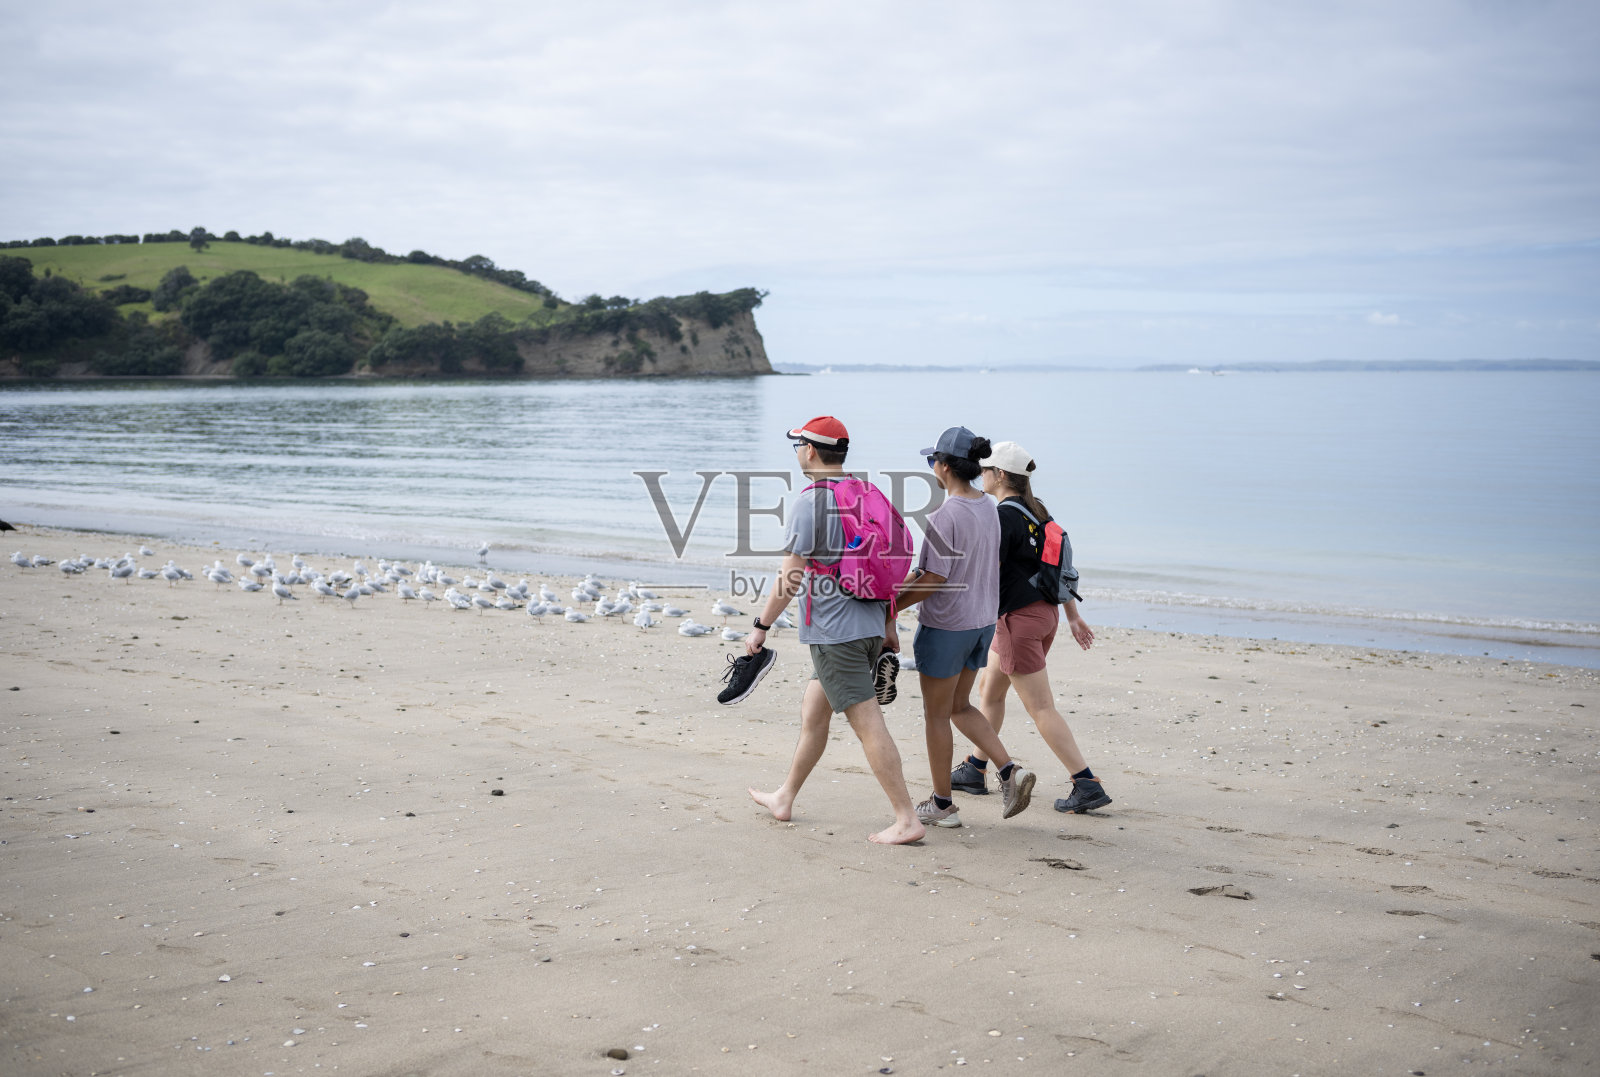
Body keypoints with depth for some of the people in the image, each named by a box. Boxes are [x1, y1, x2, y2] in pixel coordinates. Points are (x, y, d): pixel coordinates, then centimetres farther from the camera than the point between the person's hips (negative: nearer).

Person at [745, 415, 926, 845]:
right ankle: (784, 798, 32)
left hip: (833, 631, -9)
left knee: (868, 724, -7)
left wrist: (761, 627, -7)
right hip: (869, 625, 9)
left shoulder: (810, 500, -13)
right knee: (812, 709, 21)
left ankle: (907, 819, -7)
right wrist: (888, 626, 21)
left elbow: (791, 576, -15)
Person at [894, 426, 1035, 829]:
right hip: (983, 620, 8)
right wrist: (907, 579, 16)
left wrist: (891, 607, -10)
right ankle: (1010, 770, 7)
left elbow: (933, 579, -21)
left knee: (936, 715, 7)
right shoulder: (987, 508, 5)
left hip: (946, 625, -8)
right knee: (959, 706, 21)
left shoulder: (944, 516, -21)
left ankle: (942, 804, 17)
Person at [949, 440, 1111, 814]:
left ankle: (1088, 785, -6)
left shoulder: (1003, 517, -17)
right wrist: (1073, 615, 17)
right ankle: (974, 770, 31)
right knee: (989, 690, 21)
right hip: (1044, 613, 10)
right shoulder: (1037, 511, 10)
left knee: (1041, 708, -5)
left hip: (1020, 618, -10)